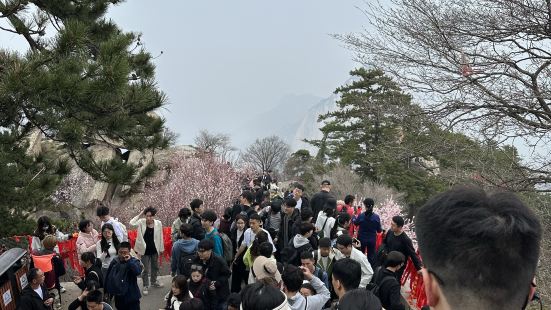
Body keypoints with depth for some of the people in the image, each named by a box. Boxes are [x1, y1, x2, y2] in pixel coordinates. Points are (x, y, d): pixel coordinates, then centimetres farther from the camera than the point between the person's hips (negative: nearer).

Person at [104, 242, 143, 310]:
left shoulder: (134, 261, -10)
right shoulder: (114, 261, 1)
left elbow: (138, 271, -30)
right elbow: (108, 278, 10)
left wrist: (129, 261, -29)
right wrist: (107, 292, 13)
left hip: (131, 297, -4)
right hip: (118, 297, 4)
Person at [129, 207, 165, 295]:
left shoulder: (158, 223, -10)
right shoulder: (141, 222, -12)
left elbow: (160, 237, -2)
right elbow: (131, 223, -30)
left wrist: (161, 249, 3)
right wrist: (140, 214, -25)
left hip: (154, 250, 3)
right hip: (144, 250, -2)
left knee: (155, 267, 22)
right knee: (145, 269, 8)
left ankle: (154, 282, 46)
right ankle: (146, 286, 27)